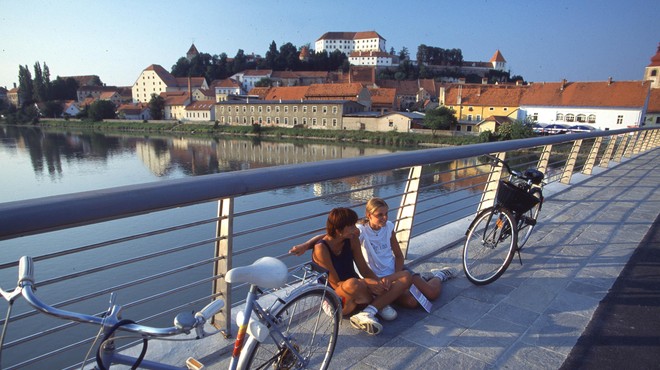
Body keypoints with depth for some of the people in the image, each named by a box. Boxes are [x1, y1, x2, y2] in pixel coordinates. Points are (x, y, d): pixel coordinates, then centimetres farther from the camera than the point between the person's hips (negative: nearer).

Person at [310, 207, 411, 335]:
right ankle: (380, 304, -12)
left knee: (405, 277, -7)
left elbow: (364, 269, 5)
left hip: (357, 297, 8)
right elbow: (335, 284, -19)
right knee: (353, 284, -44)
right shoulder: (321, 249, -18)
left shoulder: (352, 240, 2)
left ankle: (365, 314, -25)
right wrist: (366, 282, -30)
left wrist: (379, 281, -15)